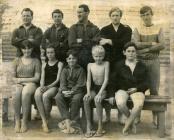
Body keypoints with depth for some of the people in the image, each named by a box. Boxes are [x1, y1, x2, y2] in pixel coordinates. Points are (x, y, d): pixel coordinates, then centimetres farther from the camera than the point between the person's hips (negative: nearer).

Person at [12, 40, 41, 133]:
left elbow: (37, 78, 1)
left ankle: (24, 121, -31)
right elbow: (13, 77, 11)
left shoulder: (35, 61, 11)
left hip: (30, 83, -1)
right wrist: (17, 82, -12)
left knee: (25, 93, -38)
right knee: (16, 94, -36)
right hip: (18, 84, 2)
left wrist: (22, 79, -7)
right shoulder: (17, 60, 17)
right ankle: (17, 121, -26)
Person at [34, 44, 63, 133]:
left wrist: (48, 87, -17)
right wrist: (42, 86, -11)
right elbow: (42, 79, 12)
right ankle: (44, 121, -30)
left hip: (54, 86, -4)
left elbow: (58, 79, -4)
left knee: (45, 95, -36)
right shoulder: (44, 65, 21)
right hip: (44, 86, 4)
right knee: (37, 94, -32)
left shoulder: (59, 64, 7)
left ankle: (47, 118, -15)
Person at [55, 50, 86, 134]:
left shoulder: (80, 70, 4)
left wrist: (72, 92, -19)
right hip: (66, 90, 3)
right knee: (58, 97, -29)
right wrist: (64, 91, -21)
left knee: (76, 99, -37)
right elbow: (62, 83, 1)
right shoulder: (65, 70, 12)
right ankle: (67, 120, -33)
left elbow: (80, 84, -5)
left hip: (77, 90, -3)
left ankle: (73, 120, -21)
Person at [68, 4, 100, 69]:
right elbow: (71, 44, -5)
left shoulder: (94, 28, 8)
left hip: (90, 59, 0)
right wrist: (88, 43, -6)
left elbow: (96, 43, -6)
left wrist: (81, 41, -6)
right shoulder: (73, 28, 9)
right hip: (76, 59, 0)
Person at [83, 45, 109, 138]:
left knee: (97, 100, -34)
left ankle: (100, 126, -21)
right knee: (85, 99, -28)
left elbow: (106, 79, -11)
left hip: (103, 89, -3)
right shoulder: (90, 65, 5)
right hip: (93, 88, 3)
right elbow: (88, 80, 1)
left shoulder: (106, 64, -4)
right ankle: (88, 125, -17)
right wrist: (88, 92, -15)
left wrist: (100, 93, -22)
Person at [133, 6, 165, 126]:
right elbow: (136, 44, -9)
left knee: (154, 89, 2)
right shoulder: (138, 29, 7)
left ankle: (155, 117, 9)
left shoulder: (158, 29, 7)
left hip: (154, 61, 0)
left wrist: (146, 49, -12)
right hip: (140, 61, 0)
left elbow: (162, 45, -6)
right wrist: (152, 43, -10)